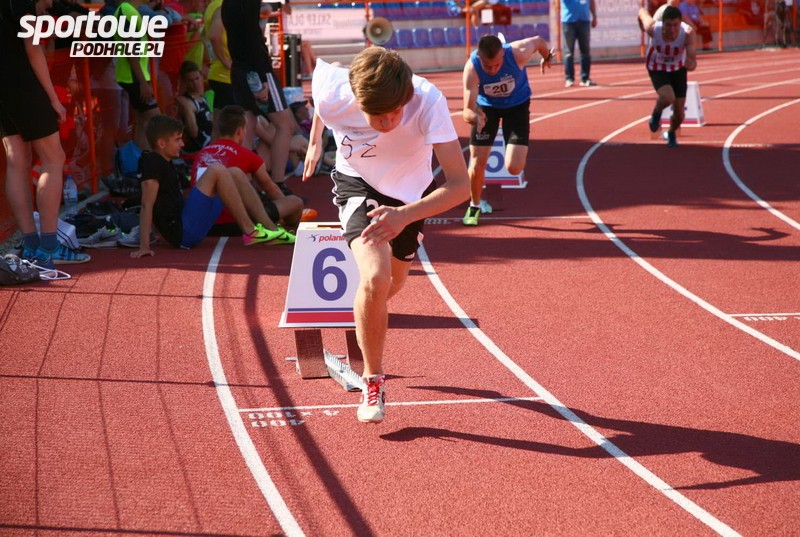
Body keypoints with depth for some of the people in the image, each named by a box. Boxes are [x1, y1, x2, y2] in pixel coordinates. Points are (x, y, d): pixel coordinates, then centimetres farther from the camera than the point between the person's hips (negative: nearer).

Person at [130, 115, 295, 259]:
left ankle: (271, 230, 2)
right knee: (216, 171, -19)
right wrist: (144, 246, -26)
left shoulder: (165, 164, 19)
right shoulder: (153, 164, -11)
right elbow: (147, 205, -20)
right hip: (182, 232, -10)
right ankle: (250, 232, -14)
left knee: (235, 174, 9)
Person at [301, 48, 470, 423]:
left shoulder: (428, 102, -40)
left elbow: (460, 184, -42)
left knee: (394, 280, 24)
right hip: (359, 185, -2)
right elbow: (319, 66, -7)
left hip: (411, 193, 2)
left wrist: (405, 215, -57)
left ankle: (366, 325, 62)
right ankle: (373, 380, -6)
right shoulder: (332, 94, -35)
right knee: (375, 277, -27)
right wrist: (315, 141, 5)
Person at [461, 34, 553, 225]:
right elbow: (467, 110, -38)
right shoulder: (472, 68, -34)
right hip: (486, 106, 0)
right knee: (477, 163, -4)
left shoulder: (518, 53, -35)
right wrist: (475, 117, -63)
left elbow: (539, 41, -11)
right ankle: (474, 206, 26)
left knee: (514, 168, -12)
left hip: (517, 104, 0)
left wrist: (547, 58, 11)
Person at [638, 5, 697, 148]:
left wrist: (691, 64, -64)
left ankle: (671, 133, 44)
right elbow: (642, 12, -10)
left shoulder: (688, 33, -35)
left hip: (678, 69, 1)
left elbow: (693, 61, -39)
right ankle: (657, 113, 8)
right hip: (657, 69, -1)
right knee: (668, 98, -30)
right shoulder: (653, 29, -32)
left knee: (679, 114, 7)